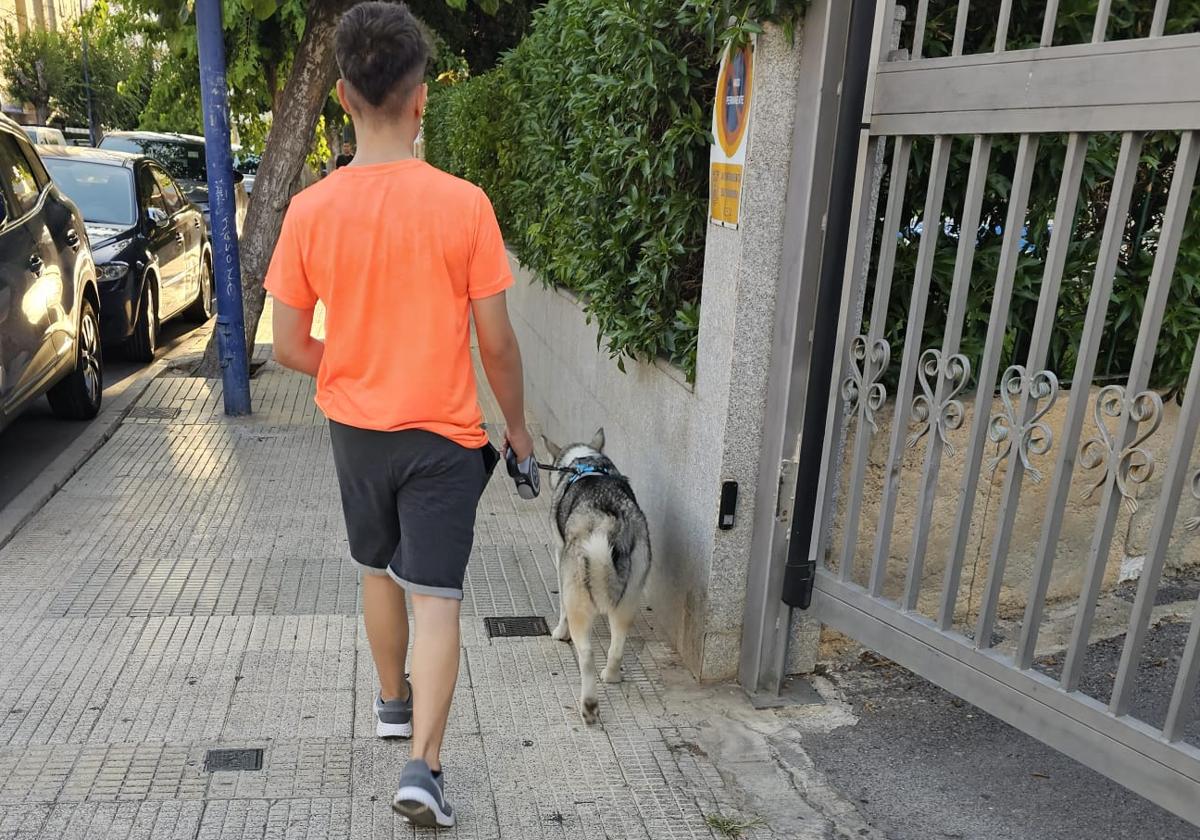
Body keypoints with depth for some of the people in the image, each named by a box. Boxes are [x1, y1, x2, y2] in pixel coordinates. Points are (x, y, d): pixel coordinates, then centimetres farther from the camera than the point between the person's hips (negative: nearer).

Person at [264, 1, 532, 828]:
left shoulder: (310, 210, -8)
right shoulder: (464, 204, -15)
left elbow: (290, 346, -3)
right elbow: (496, 342, -11)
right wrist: (517, 422, 4)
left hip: (355, 429, 4)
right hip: (442, 433, -3)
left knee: (380, 569, 24)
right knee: (436, 597, 5)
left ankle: (393, 700, 43)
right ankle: (425, 765, 2)